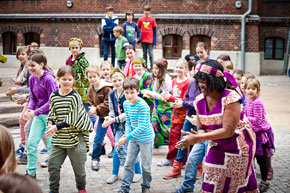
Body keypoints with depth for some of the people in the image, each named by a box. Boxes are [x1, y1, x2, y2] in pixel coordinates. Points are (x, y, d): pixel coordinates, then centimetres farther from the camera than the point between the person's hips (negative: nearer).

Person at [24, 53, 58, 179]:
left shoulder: (49, 79, -18)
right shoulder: (32, 79, 4)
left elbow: (52, 101, -19)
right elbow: (33, 98, 11)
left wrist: (35, 112, -21)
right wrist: (29, 109, -10)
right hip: (39, 115, 7)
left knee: (51, 145, 2)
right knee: (31, 142, 1)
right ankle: (31, 173, 13)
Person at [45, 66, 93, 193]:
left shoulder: (75, 97, -10)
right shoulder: (53, 96, 4)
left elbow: (72, 119, -14)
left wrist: (57, 127, -19)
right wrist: (50, 122, -7)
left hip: (75, 137, -4)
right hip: (58, 138, 4)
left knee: (79, 166, 8)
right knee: (52, 165, 2)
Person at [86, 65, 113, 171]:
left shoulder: (107, 88, -21)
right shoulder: (91, 89, 2)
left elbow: (108, 103, -24)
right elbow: (91, 102, 12)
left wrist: (97, 109, -22)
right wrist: (92, 108, -10)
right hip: (102, 117, 5)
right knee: (97, 139, 3)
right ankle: (95, 159, 17)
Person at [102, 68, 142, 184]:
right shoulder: (112, 94, 3)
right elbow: (112, 110, 11)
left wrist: (114, 120, -23)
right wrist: (109, 118, -11)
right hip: (119, 126, 5)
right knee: (118, 148, 3)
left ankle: (138, 172, 22)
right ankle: (115, 174, 16)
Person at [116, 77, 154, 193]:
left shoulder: (143, 106, -25)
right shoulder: (126, 104, -2)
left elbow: (142, 127, -26)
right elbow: (128, 122, 4)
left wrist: (127, 138, -26)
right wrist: (127, 134, -14)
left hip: (146, 139, -6)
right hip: (133, 138, 6)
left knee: (146, 166, 8)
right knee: (128, 164, 10)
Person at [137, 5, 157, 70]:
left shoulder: (152, 19, 1)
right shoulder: (140, 19, 5)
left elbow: (154, 30, 3)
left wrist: (154, 40, -3)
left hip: (150, 39, -2)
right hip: (143, 39, 2)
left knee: (150, 53, -3)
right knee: (144, 53, 8)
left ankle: (151, 66, 5)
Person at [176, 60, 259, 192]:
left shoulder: (230, 98, -28)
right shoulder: (199, 101, -9)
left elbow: (228, 131, -31)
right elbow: (202, 129, -1)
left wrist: (198, 138, -34)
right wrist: (195, 136, -27)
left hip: (239, 145, -5)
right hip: (217, 145, 5)